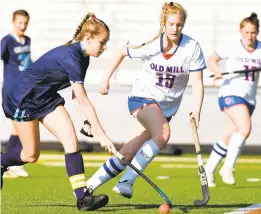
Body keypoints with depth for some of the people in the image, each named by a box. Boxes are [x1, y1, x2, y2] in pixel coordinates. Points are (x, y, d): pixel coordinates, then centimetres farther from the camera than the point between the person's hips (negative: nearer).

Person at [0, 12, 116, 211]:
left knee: (71, 139, -11)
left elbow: (78, 95, 9)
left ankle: (83, 197, -17)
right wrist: (102, 136, -33)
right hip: (21, 98, -8)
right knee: (31, 155, 1)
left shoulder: (82, 57, -3)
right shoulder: (70, 56, -31)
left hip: (46, 97, 8)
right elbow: (83, 102, -33)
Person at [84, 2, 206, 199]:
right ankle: (126, 182, -30)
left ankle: (92, 184, 10)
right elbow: (122, 53, 7)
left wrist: (196, 111, -24)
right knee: (163, 134, -32)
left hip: (168, 105, 3)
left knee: (130, 153, -1)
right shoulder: (149, 44, -12)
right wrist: (106, 78, 6)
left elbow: (197, 83, -12)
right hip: (142, 96, -3)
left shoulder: (192, 48, -12)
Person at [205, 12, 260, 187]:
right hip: (231, 94, -5)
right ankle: (228, 167, -14)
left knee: (229, 137, 7)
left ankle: (208, 170, 21)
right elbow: (212, 59, 8)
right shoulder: (232, 48, -4)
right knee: (245, 128, -25)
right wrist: (217, 70, -13)